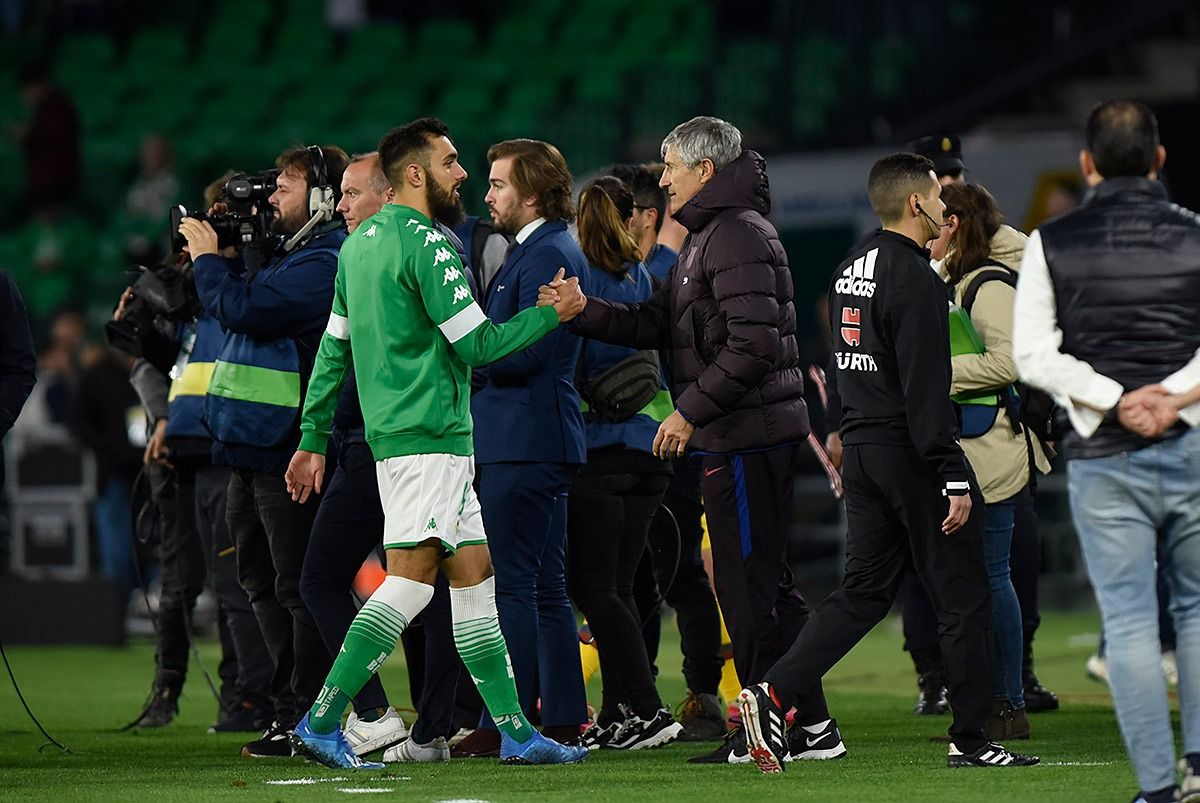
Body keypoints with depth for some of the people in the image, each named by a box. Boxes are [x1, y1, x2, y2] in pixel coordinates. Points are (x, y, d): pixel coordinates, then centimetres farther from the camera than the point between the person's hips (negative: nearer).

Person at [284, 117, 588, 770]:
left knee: (474, 576, 9)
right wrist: (551, 313, -1)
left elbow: (333, 348, 19)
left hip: (394, 430, 10)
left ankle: (514, 730, 10)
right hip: (428, 434, -10)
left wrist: (314, 439, 23)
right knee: (410, 577, -13)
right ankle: (321, 723, -17)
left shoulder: (359, 243, 16)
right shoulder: (427, 243, -12)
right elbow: (477, 344, -13)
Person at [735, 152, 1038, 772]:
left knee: (863, 591, 10)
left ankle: (772, 692, -4)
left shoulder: (849, 273, 13)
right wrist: (954, 478, -20)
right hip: (911, 454, -8)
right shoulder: (914, 279, -16)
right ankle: (971, 739, 5)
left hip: (862, 453, 8)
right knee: (962, 595, 1)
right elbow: (925, 389, -20)